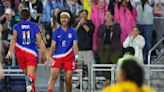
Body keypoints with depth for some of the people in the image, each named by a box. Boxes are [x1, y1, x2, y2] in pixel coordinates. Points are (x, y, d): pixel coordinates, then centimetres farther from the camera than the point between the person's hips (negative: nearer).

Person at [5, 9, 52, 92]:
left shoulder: (16, 26, 9)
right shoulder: (34, 26, 8)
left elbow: (14, 39, -9)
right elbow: (39, 41, 3)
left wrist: (10, 51, -19)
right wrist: (46, 54, 5)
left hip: (20, 53, 2)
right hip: (32, 53, -2)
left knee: (26, 74, 19)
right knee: (31, 75, -14)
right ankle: (30, 79, -48)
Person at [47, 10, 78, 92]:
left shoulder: (73, 32, 2)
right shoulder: (56, 31, 3)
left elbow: (75, 45, -2)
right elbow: (53, 46, 4)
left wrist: (76, 56, -18)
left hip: (69, 58, 0)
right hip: (57, 56, 0)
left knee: (68, 80, 0)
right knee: (53, 76, -16)